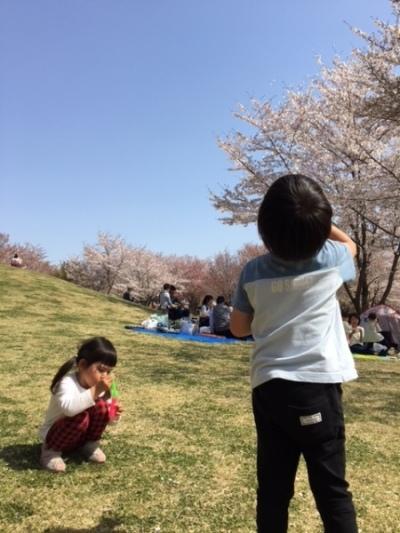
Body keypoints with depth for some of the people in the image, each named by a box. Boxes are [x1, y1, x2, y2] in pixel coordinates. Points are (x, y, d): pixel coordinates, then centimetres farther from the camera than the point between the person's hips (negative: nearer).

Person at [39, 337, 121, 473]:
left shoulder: (99, 386, -9)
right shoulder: (68, 382, -29)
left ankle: (90, 444, 4)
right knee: (81, 416, -35)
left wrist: (112, 415, -21)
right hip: (53, 435, -5)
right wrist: (95, 392, -52)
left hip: (80, 435, 5)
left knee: (101, 406, -21)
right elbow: (68, 408, -49)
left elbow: (104, 414, 2)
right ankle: (51, 450, -8)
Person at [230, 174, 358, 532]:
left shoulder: (253, 272, -1)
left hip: (269, 387, 2)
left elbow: (239, 328, 11)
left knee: (273, 489, 11)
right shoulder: (331, 260, -4)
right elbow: (349, 244, 22)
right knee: (332, 489, 6)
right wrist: (317, 219, 17)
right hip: (318, 386, -2)